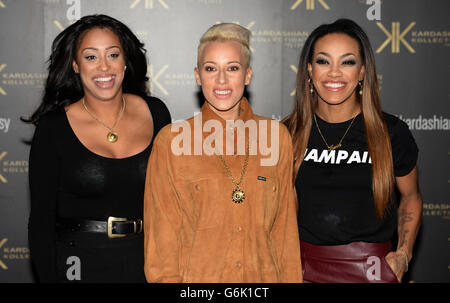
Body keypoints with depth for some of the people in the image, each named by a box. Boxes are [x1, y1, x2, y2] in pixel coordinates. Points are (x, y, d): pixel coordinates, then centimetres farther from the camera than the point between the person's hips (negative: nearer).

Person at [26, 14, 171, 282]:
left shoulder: (156, 113, -1)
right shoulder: (53, 128, -9)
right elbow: (41, 220, -6)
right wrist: (49, 278, -11)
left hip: (147, 261, 3)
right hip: (80, 266, -2)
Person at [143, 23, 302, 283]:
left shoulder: (276, 137, 0)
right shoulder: (171, 141, -7)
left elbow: (285, 227, 4)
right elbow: (162, 234, -4)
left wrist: (291, 278, 1)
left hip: (264, 275, 2)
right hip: (197, 275, -2)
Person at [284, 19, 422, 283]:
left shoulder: (391, 132, -6)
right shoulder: (289, 133, -3)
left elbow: (411, 197, 8)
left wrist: (404, 252, -2)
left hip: (370, 269, -1)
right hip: (305, 266, 2)